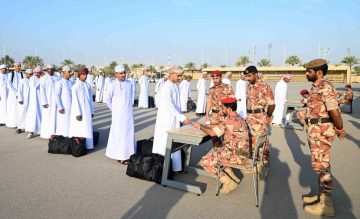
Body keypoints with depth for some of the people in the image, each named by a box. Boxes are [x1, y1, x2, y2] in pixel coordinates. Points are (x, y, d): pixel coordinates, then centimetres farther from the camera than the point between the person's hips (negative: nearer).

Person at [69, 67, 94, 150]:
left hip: (87, 111, 5)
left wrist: (92, 111, 9)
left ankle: (87, 145, 17)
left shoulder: (88, 86, 6)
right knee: (78, 129, 2)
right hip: (79, 111, -4)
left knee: (87, 129, 8)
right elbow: (75, 101, -10)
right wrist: (78, 113, -14)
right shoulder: (75, 86, -7)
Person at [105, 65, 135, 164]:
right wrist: (114, 110, 3)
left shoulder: (129, 83, 2)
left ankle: (128, 154, 22)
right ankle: (120, 156, 12)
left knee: (129, 133, 9)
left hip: (129, 113, 5)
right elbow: (108, 100, -1)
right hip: (118, 114, -4)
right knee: (119, 134, 1)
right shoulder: (113, 85, -10)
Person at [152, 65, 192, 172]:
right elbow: (169, 105, -25)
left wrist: (180, 117, 10)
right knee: (165, 143, 0)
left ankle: (173, 167, 22)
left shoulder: (176, 87, 9)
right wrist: (183, 118, -27)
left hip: (175, 119, 8)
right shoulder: (165, 87, -16)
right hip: (165, 119, -8)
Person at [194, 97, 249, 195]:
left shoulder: (231, 120, -22)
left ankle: (229, 182, -2)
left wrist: (200, 127, -3)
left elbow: (212, 133, -19)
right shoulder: (236, 117, 9)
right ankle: (231, 175, 21)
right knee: (214, 151, 25)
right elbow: (219, 126, 16)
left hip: (237, 154, -10)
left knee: (205, 161, -7)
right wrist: (203, 125, 10)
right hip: (239, 152, 10)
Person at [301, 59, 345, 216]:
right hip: (316, 131, 10)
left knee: (321, 165, -3)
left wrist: (340, 129, -8)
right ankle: (321, 196, 30)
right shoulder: (316, 86, 12)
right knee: (320, 164, 16)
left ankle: (326, 205, 8)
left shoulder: (325, 87, -19)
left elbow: (335, 112, -22)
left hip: (321, 131, -10)